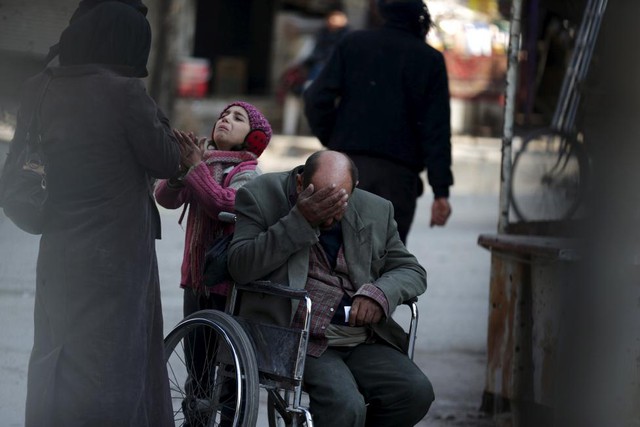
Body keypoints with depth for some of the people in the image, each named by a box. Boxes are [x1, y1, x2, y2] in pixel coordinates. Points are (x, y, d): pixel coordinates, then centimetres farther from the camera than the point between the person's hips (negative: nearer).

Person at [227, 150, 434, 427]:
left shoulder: (375, 211, 11)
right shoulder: (261, 197, -1)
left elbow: (412, 271, 16)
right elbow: (240, 268, -11)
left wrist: (380, 293, -8)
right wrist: (300, 221, -18)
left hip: (363, 341, 5)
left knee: (416, 392, -19)